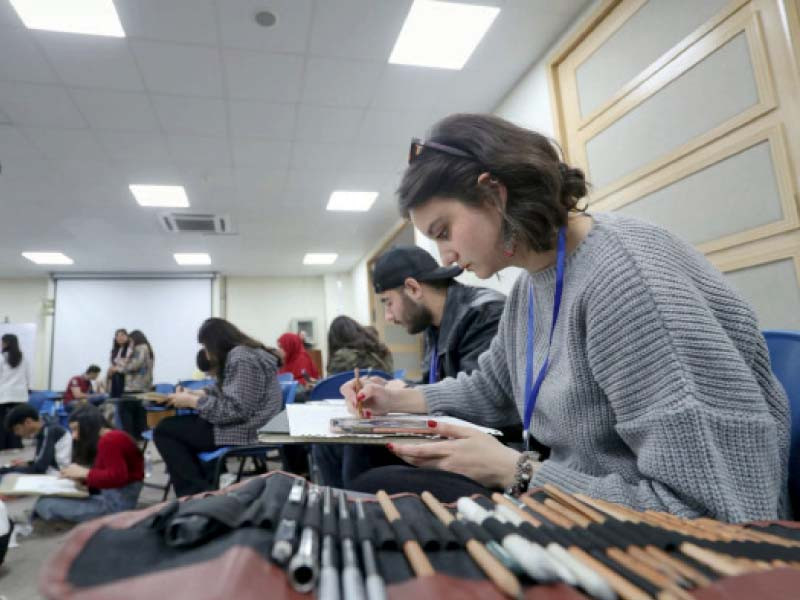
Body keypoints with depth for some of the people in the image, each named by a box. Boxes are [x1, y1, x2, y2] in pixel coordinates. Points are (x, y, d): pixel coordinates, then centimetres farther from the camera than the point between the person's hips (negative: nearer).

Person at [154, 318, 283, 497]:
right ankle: (207, 486, 15)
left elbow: (235, 410, -24)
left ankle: (197, 493, 0)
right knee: (177, 425, 21)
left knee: (164, 431, -3)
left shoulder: (241, 358, -19)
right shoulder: (238, 354, 13)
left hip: (244, 431, -11)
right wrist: (195, 394, 6)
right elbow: (223, 391, 20)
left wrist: (192, 401, -16)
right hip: (240, 425, 11)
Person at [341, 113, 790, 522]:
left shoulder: (626, 278, -27)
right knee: (378, 489, 1)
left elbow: (722, 509, -29)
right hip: (584, 501, 8)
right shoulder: (532, 284, 3)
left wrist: (513, 470, -22)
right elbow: (490, 389, 20)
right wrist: (400, 399, 6)